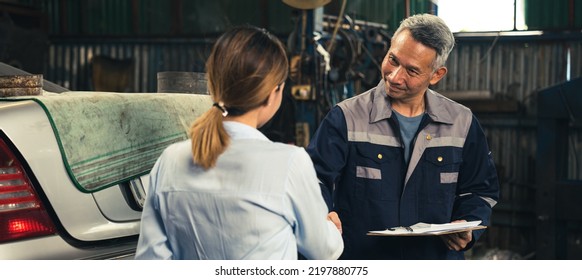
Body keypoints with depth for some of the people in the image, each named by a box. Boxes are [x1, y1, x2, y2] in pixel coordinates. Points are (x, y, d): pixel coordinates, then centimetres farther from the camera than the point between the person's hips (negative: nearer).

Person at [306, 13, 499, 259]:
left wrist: (467, 227, -5)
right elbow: (314, 176, -13)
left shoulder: (462, 124, 4)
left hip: (437, 266, 1)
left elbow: (480, 190, 14)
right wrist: (321, 215, -33)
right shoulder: (346, 117, -6)